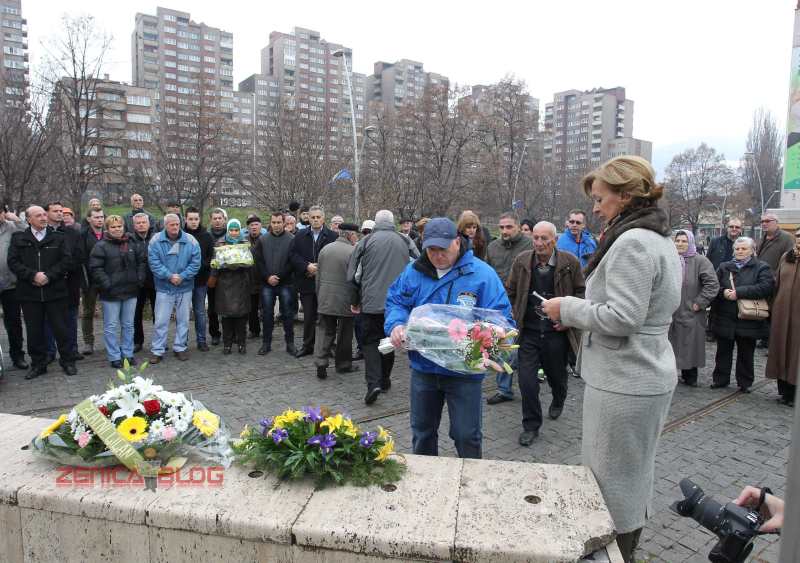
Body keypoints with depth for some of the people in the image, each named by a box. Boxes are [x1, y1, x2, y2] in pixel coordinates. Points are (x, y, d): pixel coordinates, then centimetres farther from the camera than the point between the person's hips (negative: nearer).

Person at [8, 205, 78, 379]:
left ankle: (67, 361, 16)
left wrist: (49, 275, -13)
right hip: (29, 293, 1)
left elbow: (67, 260, -3)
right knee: (34, 331, 9)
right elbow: (13, 262, -1)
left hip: (55, 291, -1)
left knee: (60, 328, 4)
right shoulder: (18, 238, 6)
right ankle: (38, 364, 21)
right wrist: (33, 275, -14)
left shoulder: (58, 237, 5)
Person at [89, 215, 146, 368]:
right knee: (111, 326, 3)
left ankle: (128, 354, 24)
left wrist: (139, 278, 5)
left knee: (128, 325, 13)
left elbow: (142, 261, 16)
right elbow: (95, 268, -12)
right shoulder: (101, 246, -7)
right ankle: (114, 357, 12)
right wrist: (106, 284, -17)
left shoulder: (132, 244, 8)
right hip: (110, 293, -4)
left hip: (130, 292, 4)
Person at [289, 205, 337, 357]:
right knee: (308, 316, 9)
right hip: (306, 282, 2)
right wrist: (307, 266, -12)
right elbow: (293, 255, 2)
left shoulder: (332, 236, -1)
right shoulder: (300, 236, 8)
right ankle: (307, 346, 20)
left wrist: (321, 268, -14)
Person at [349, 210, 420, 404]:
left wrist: (355, 301, 13)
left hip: (371, 302, -2)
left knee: (370, 341, 6)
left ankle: (373, 383, -9)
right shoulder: (405, 241, 2)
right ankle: (385, 380, 26)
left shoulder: (365, 242, -1)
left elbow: (354, 275, 2)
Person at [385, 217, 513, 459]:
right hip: (422, 367, 4)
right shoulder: (414, 272, 1)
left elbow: (500, 317, -12)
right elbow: (395, 301, 7)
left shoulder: (481, 273, -11)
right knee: (422, 430, 21)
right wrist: (396, 325, -15)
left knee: (466, 435, 7)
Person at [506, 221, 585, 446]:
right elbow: (510, 292, 9)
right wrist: (514, 318, 2)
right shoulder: (521, 261, -1)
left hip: (557, 331, -1)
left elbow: (580, 292, 3)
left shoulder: (570, 262, -6)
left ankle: (558, 402, 51)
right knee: (527, 379, -3)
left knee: (557, 374, 17)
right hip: (528, 331, 1)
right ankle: (531, 425, 13)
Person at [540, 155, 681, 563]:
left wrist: (568, 309, -13)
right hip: (649, 375, 10)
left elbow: (621, 317, -26)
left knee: (612, 475, 4)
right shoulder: (662, 239, 12)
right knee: (633, 472, 23)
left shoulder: (632, 242, -20)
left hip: (623, 381, -10)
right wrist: (579, 310, 11)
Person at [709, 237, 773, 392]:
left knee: (746, 353, 8)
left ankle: (745, 382, 21)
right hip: (725, 319, 2)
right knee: (723, 351, 10)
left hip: (748, 320, -2)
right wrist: (723, 292, -19)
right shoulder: (724, 267, 11)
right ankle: (720, 379, 21)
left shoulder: (761, 268, 1)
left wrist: (739, 292, -21)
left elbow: (766, 287, -16)